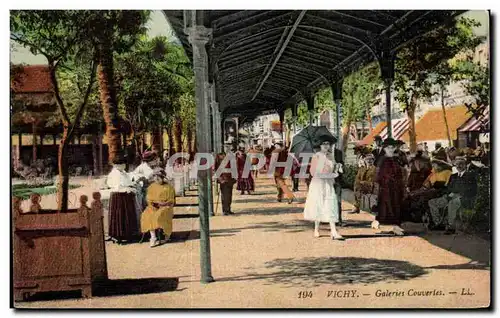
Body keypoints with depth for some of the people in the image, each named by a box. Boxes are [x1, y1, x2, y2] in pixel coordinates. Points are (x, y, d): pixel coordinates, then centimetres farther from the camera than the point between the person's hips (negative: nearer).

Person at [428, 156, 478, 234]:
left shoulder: (470, 175, 5)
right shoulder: (453, 176, 25)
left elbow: (473, 192, -6)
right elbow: (448, 189, 20)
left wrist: (458, 195, -14)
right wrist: (449, 194, -5)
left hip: (465, 199, -7)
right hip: (452, 197, 7)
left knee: (452, 203, -40)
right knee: (432, 202, -7)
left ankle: (451, 227, -34)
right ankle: (438, 223, -9)